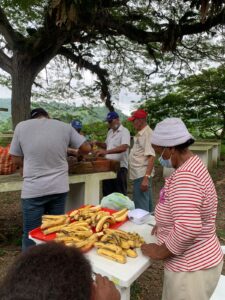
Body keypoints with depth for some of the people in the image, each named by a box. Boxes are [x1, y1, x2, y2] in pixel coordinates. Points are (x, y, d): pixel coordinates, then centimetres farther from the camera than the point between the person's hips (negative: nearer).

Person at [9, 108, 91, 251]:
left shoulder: (21, 126, 1)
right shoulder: (64, 126, 2)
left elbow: (16, 159, 6)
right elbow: (86, 148, 5)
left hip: (33, 190, -1)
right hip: (59, 188, 2)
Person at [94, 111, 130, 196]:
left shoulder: (124, 131, -10)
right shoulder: (110, 132, 15)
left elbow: (124, 147, -26)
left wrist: (106, 152, -34)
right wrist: (98, 143, 6)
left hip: (120, 167, -7)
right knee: (107, 193, 14)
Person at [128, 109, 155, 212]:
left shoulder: (147, 133, -15)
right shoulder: (140, 133, 14)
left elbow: (151, 157, -22)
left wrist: (146, 178, -27)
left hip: (142, 176, -10)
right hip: (139, 175, 10)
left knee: (141, 208, -2)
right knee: (147, 205, 19)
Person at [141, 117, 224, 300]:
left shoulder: (184, 176, -29)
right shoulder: (192, 165, 4)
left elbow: (188, 228, -37)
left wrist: (161, 251, -21)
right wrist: (165, 223, 7)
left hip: (192, 269, -9)